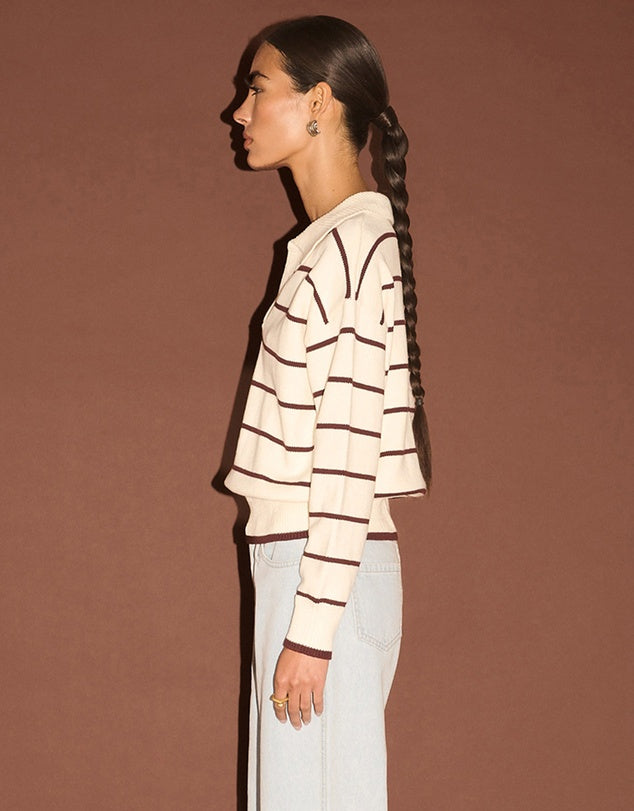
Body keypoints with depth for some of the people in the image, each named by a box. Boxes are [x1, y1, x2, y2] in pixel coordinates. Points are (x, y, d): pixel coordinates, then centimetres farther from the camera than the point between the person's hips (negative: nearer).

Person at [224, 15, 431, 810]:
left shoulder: (352, 244, -15)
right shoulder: (328, 242, 14)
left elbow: (349, 455, -19)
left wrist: (311, 626, -19)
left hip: (325, 571, -9)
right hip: (299, 565, 9)